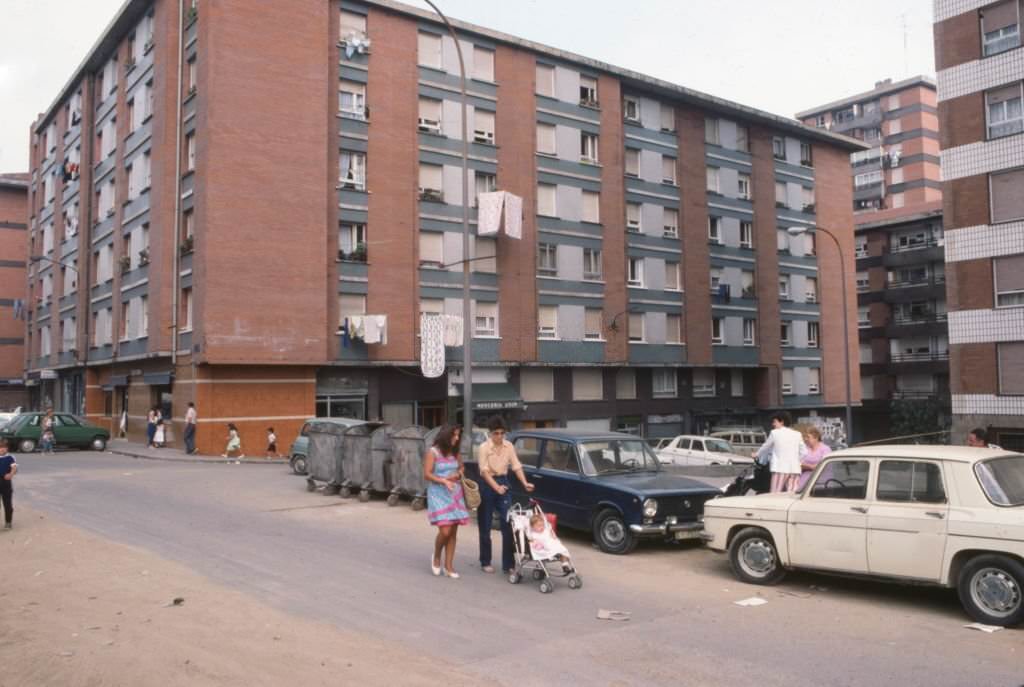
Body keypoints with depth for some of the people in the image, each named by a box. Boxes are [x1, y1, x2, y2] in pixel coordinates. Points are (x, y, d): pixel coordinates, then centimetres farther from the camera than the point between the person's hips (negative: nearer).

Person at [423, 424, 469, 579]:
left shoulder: (455, 453, 10)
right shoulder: (433, 452, -7)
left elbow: (461, 467, 25)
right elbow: (427, 474, -10)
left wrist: (458, 474, 2)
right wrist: (444, 481, -22)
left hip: (455, 494, 6)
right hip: (439, 494, -6)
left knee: (453, 532, 3)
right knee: (445, 530, -14)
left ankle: (448, 565, 12)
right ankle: (436, 556, 14)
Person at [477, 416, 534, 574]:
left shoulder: (509, 446, 1)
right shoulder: (484, 448, -12)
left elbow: (516, 466, 0)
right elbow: (484, 471, -19)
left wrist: (525, 483, -16)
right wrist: (496, 487, -32)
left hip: (503, 483, 3)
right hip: (487, 485, -3)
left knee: (508, 524, -4)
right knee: (485, 526, 4)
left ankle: (508, 564, 1)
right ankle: (485, 562, 19)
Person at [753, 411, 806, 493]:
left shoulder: (775, 433, 3)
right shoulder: (797, 434, 12)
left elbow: (766, 446, 15)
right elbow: (803, 452, 14)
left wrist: (756, 454, 32)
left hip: (780, 468, -4)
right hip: (794, 469, 4)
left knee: (775, 495, -5)